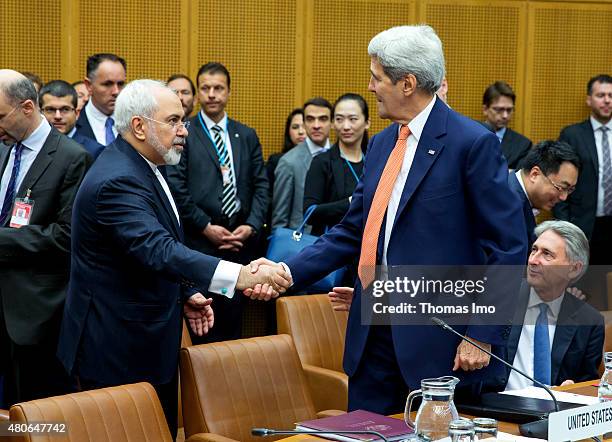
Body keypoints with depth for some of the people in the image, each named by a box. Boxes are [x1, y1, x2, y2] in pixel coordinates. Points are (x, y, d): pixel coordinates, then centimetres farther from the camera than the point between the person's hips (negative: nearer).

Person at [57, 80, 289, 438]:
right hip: (121, 351, -10)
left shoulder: (141, 167, 10)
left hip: (149, 340, 10)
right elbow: (158, 251, -37)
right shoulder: (118, 181, -23)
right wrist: (241, 275, -47)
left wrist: (185, 293, 8)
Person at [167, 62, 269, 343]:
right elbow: (177, 187, -7)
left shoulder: (247, 136, 15)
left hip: (240, 242, 4)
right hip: (200, 243, -4)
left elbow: (260, 185, 12)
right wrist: (206, 227, -11)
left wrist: (252, 226, -3)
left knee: (234, 322, 8)